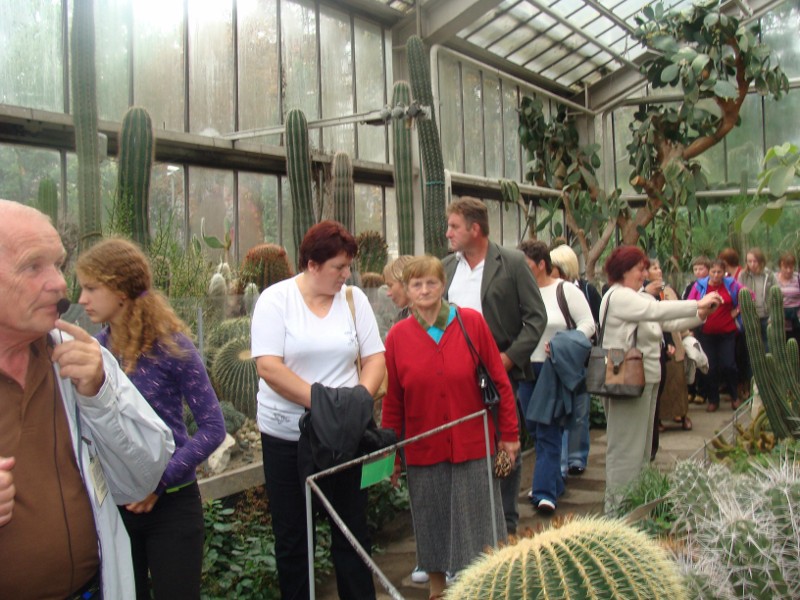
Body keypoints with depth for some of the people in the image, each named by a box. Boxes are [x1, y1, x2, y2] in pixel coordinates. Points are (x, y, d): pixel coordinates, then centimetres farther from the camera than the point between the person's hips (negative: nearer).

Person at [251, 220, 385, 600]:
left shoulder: (353, 298, 2)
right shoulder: (275, 299, -7)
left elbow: (374, 357, 3)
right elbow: (268, 367, -15)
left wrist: (360, 396, -16)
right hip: (286, 436, -2)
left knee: (352, 530, 9)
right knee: (291, 536, 11)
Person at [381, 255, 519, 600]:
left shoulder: (472, 322, -6)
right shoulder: (398, 336, -2)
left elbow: (499, 381, -1)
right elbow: (392, 401, 3)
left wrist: (509, 434, 0)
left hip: (473, 446, -1)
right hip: (424, 451, 1)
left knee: (476, 522, 8)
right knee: (432, 526, 12)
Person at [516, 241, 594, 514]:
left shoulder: (565, 291, -5)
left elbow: (588, 324, -5)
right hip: (526, 369, 5)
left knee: (548, 431, -7)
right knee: (535, 429, 12)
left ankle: (545, 492, -4)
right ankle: (553, 480, 29)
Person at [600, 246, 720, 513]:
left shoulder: (640, 296, 16)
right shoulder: (618, 296, -13)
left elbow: (669, 323, 9)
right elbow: (657, 310, -24)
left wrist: (699, 316, -5)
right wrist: (698, 304, -19)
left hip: (647, 380, 10)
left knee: (642, 446, 16)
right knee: (626, 448, -5)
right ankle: (618, 508, 2)